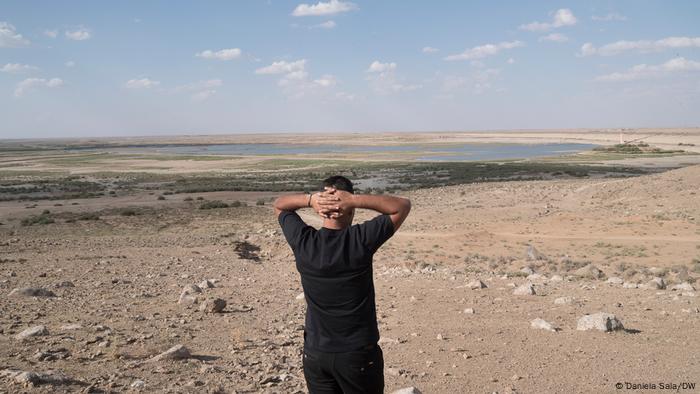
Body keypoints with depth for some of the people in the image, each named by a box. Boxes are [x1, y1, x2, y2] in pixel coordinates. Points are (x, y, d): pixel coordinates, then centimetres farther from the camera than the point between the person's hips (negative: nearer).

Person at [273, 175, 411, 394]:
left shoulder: (302, 241, -11)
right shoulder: (361, 240, -19)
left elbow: (278, 204, 8)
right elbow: (403, 205, -7)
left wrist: (309, 199, -13)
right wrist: (355, 200, -20)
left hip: (315, 354, 3)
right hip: (359, 353, -3)